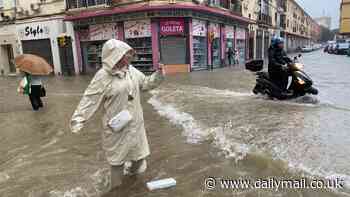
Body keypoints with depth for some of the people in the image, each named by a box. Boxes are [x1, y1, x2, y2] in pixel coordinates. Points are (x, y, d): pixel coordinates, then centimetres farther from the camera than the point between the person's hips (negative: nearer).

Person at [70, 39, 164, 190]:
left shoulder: (132, 71, 1)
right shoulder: (103, 76, -19)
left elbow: (146, 84, 14)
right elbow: (90, 99, -18)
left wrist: (159, 74, 1)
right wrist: (78, 120, -22)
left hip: (135, 123, 6)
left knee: (137, 151, 24)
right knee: (117, 158, 12)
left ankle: (134, 170, 53)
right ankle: (116, 188, 34)